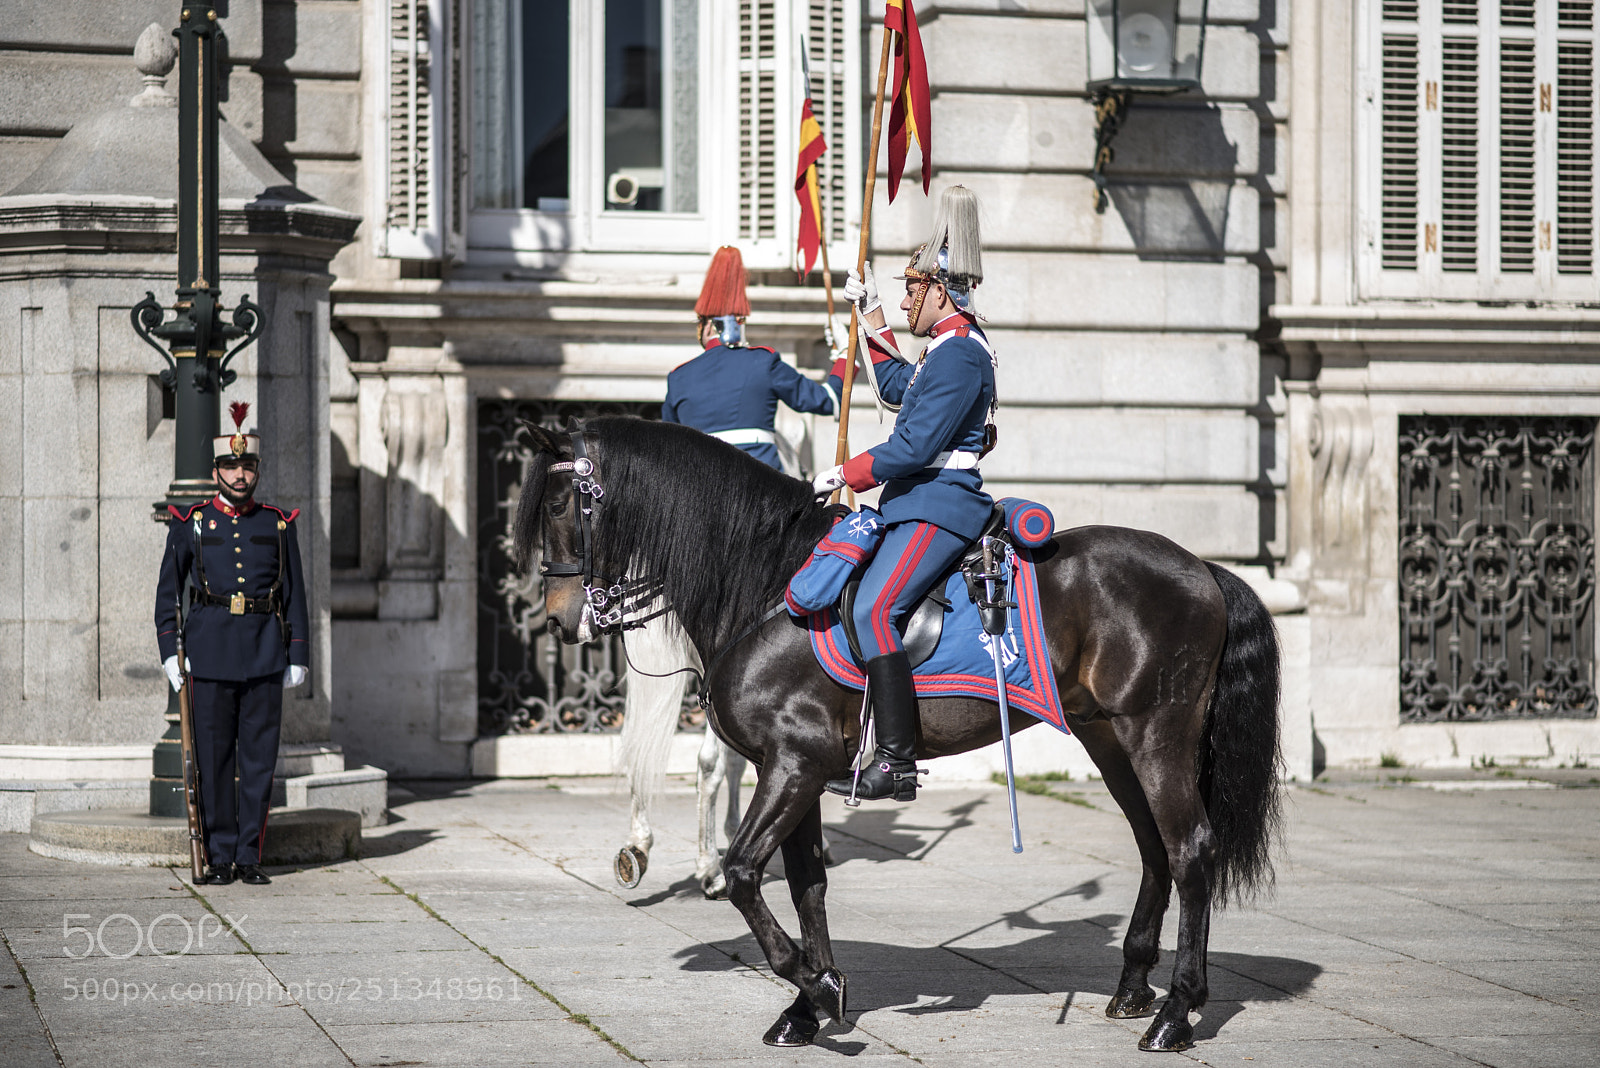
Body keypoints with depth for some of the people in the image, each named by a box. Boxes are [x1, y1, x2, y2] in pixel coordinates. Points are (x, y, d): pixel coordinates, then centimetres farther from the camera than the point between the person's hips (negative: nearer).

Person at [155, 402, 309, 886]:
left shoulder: (278, 524, 8)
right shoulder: (190, 523, 5)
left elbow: (294, 594, 11)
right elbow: (167, 591, 7)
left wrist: (298, 656, 5)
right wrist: (170, 651, -1)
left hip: (265, 656, 1)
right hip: (210, 654, -1)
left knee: (260, 756, 1)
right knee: (214, 757, 1)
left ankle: (249, 856, 8)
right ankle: (220, 857, 8)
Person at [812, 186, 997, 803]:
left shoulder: (958, 354, -14)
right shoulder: (951, 348, 20)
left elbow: (914, 446, -20)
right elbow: (896, 387, 40)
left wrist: (844, 474, -10)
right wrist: (871, 318, 40)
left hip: (937, 510, -12)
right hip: (921, 505, 12)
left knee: (873, 611, -25)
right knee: (867, 605, 15)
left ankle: (897, 764, -29)